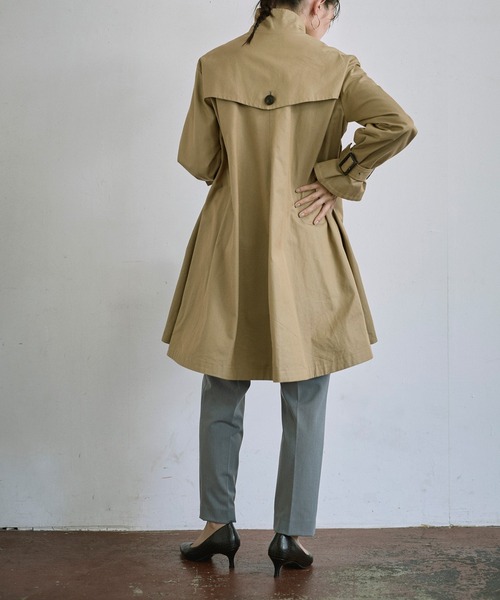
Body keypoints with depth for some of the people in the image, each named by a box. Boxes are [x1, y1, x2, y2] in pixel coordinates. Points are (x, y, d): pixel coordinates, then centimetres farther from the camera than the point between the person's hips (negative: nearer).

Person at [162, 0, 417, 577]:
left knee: (221, 392, 15)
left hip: (230, 248, 2)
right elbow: (396, 124, -19)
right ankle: (291, 534, 17)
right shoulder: (334, 67, -6)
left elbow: (196, 159, 1)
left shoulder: (214, 66, 0)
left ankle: (218, 523, 24)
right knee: (305, 399, 10)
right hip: (306, 249, -2)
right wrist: (333, 178, -10)